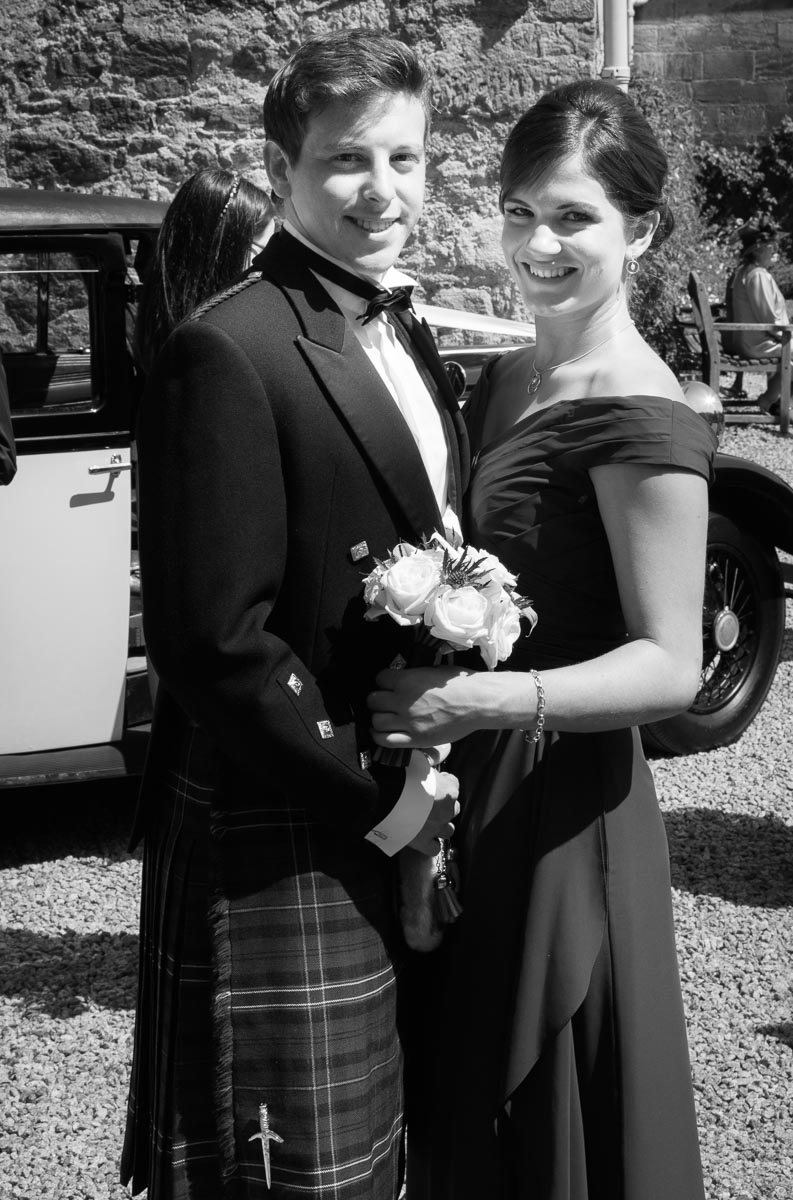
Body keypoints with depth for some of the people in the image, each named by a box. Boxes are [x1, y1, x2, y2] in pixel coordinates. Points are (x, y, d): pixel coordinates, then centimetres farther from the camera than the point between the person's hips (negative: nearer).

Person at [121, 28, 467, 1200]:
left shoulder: (404, 337, 9)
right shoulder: (226, 355, -19)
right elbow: (214, 643, -22)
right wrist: (372, 794, -15)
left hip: (402, 816, 8)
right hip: (280, 850, -8)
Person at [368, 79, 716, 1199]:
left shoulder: (641, 419, -18)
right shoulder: (506, 381, 8)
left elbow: (671, 665, -20)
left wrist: (492, 699, -30)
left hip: (564, 811, -8)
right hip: (475, 797, 8)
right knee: (462, 1108, 21)